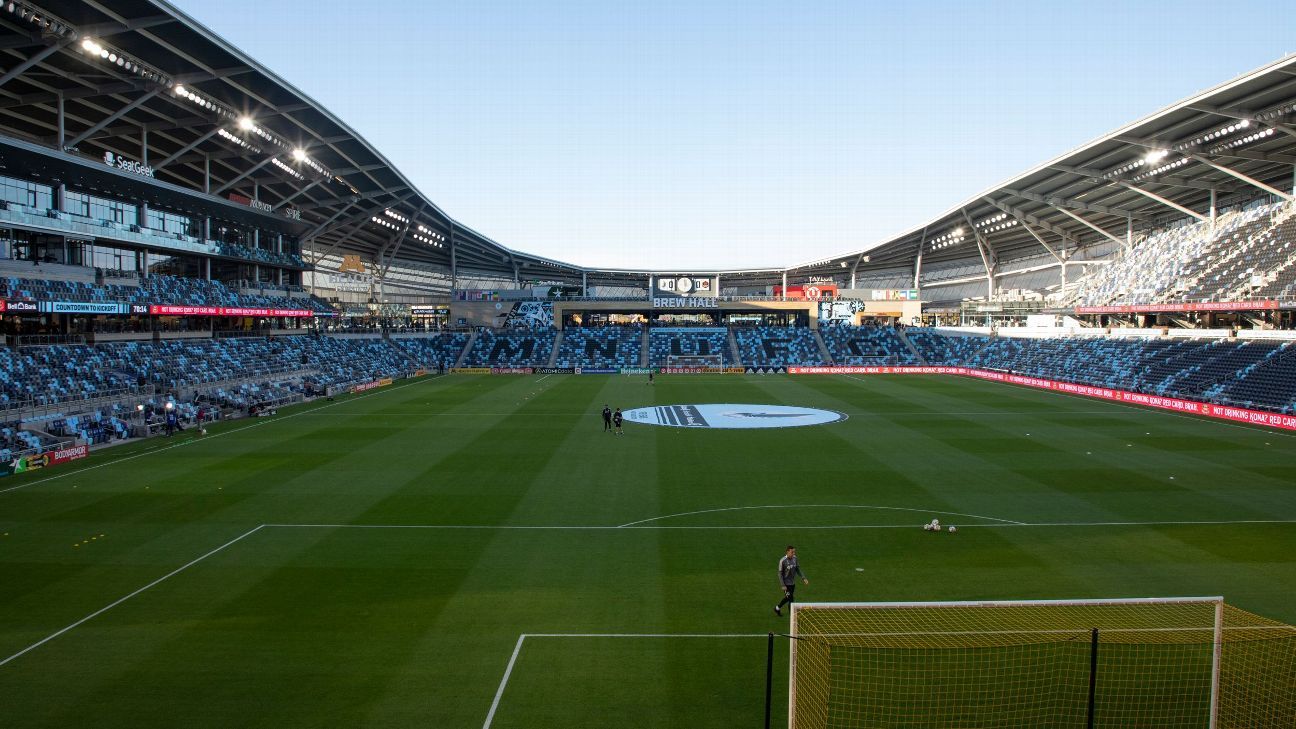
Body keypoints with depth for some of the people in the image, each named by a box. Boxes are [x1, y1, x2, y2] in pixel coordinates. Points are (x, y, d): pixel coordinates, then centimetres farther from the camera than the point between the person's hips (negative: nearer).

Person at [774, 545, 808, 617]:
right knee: (789, 597, -8)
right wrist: (783, 585, -17)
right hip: (786, 583, -7)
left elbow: (798, 569, 9)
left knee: (791, 597, 13)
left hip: (792, 582, 7)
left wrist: (803, 578, -1)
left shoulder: (794, 558, -2)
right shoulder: (783, 561, -21)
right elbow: (780, 573, -15)